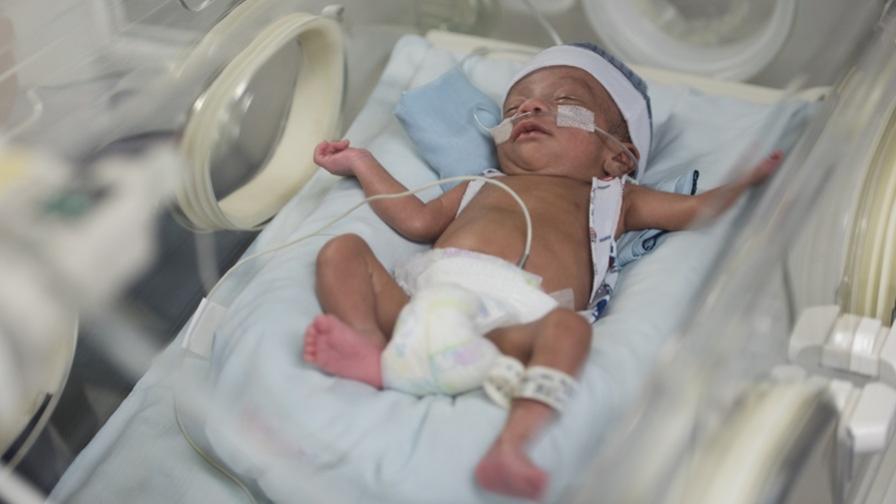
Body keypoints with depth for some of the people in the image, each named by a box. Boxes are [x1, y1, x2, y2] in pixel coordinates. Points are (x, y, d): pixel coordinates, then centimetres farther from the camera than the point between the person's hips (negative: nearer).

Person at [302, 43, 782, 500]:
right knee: (343, 250, -12)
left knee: (568, 326, -35)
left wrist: (750, 175, 22)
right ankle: (371, 345, -36)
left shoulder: (608, 198, 34)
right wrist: (361, 161, 43)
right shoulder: (484, 186, 42)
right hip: (426, 289, 4)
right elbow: (418, 219, 37)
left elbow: (699, 208, 30)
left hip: (513, 313, -3)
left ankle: (511, 444, -53)